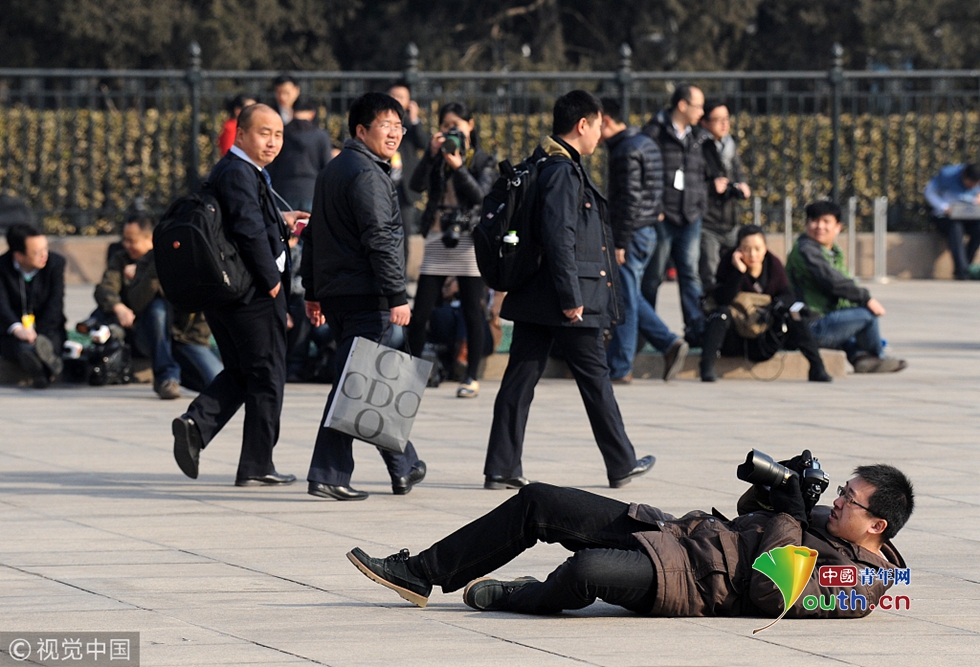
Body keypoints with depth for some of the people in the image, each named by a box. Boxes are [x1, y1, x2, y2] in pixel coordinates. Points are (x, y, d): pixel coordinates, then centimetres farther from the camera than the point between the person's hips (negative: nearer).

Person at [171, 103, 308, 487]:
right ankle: (256, 467, 6)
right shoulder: (239, 174, -17)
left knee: (239, 372, 19)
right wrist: (271, 279, -17)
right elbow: (248, 231, -26)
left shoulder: (235, 170, 15)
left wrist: (281, 223, 22)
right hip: (254, 295, -10)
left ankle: (197, 422, -4)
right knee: (266, 378, 1)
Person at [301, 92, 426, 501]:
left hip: (335, 293, 10)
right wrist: (397, 296, -20)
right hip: (366, 296, -10)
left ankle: (404, 467, 24)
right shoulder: (366, 173, -13)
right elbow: (380, 240, -19)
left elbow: (314, 235, 22)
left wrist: (313, 292, 25)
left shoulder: (332, 171, 18)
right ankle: (328, 476, -7)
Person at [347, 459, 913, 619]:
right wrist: (771, 483, 6)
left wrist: (789, 518, -16)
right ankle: (420, 574, 13)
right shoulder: (829, 522, 15)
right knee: (538, 501, 7)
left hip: (689, 581, -10)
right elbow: (753, 515, 27)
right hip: (672, 531, 10)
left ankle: (525, 599, -3)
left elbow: (769, 593, -25)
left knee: (589, 569, -38)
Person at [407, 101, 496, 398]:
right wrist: (431, 154, -16)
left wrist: (459, 167, -21)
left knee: (472, 312, 0)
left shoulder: (483, 162, 4)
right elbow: (417, 184, -5)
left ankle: (472, 377, 7)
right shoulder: (438, 158, 11)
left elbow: (479, 195, -11)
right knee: (419, 314, -1)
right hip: (438, 240, 3)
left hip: (470, 241, -3)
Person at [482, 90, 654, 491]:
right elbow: (559, 237, -23)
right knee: (595, 378, 4)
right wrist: (571, 298, -21)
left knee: (520, 379, 5)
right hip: (561, 300, -9)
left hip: (533, 297, 9)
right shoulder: (563, 171, -16)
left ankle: (501, 469, 2)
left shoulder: (545, 165, 14)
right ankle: (622, 464, 15)